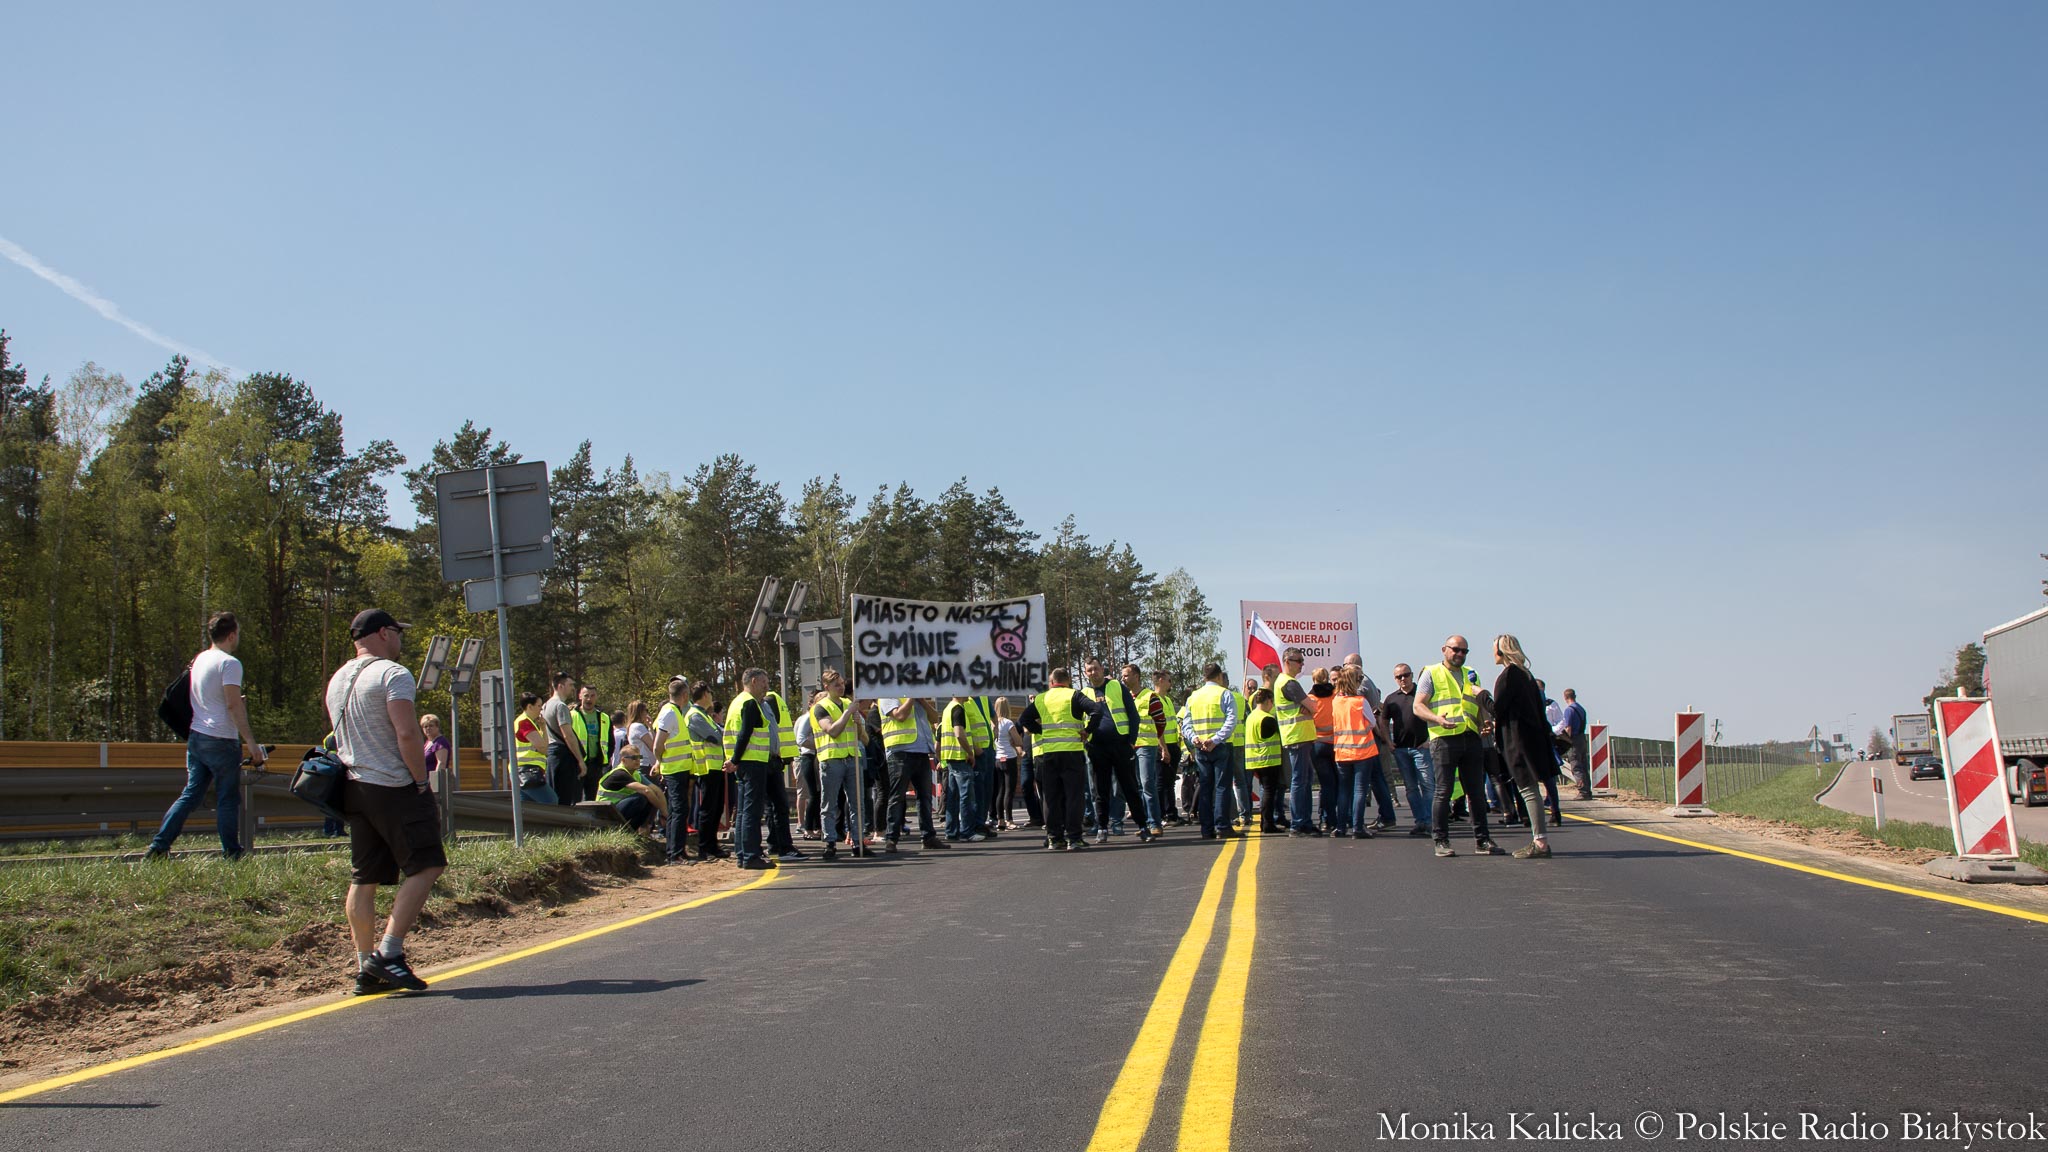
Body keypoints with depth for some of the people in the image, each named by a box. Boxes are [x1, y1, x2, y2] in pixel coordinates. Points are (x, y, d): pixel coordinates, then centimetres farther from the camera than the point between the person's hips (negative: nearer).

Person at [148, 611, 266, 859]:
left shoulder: (199, 660, 12)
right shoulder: (229, 663, -13)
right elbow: (233, 705, -19)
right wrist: (251, 743, -19)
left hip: (196, 736, 7)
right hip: (221, 740, -7)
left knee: (190, 794, 12)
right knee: (228, 799, 1)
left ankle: (159, 844, 5)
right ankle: (231, 854, 5)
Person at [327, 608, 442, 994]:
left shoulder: (338, 679, 17)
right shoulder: (393, 674, -10)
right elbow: (407, 735, -20)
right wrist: (422, 781, -11)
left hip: (354, 788, 9)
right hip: (394, 788, -9)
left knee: (364, 878, 9)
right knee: (426, 865, -4)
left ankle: (366, 968, 10)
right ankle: (389, 952, -13)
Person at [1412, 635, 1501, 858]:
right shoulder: (1432, 674, 6)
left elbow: (1482, 707, 26)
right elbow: (1418, 706, -3)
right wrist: (1437, 719, -21)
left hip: (1471, 738, 5)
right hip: (1444, 739, -5)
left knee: (1476, 791, 6)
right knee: (1443, 791, -4)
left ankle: (1482, 839, 12)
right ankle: (1441, 841, 1)